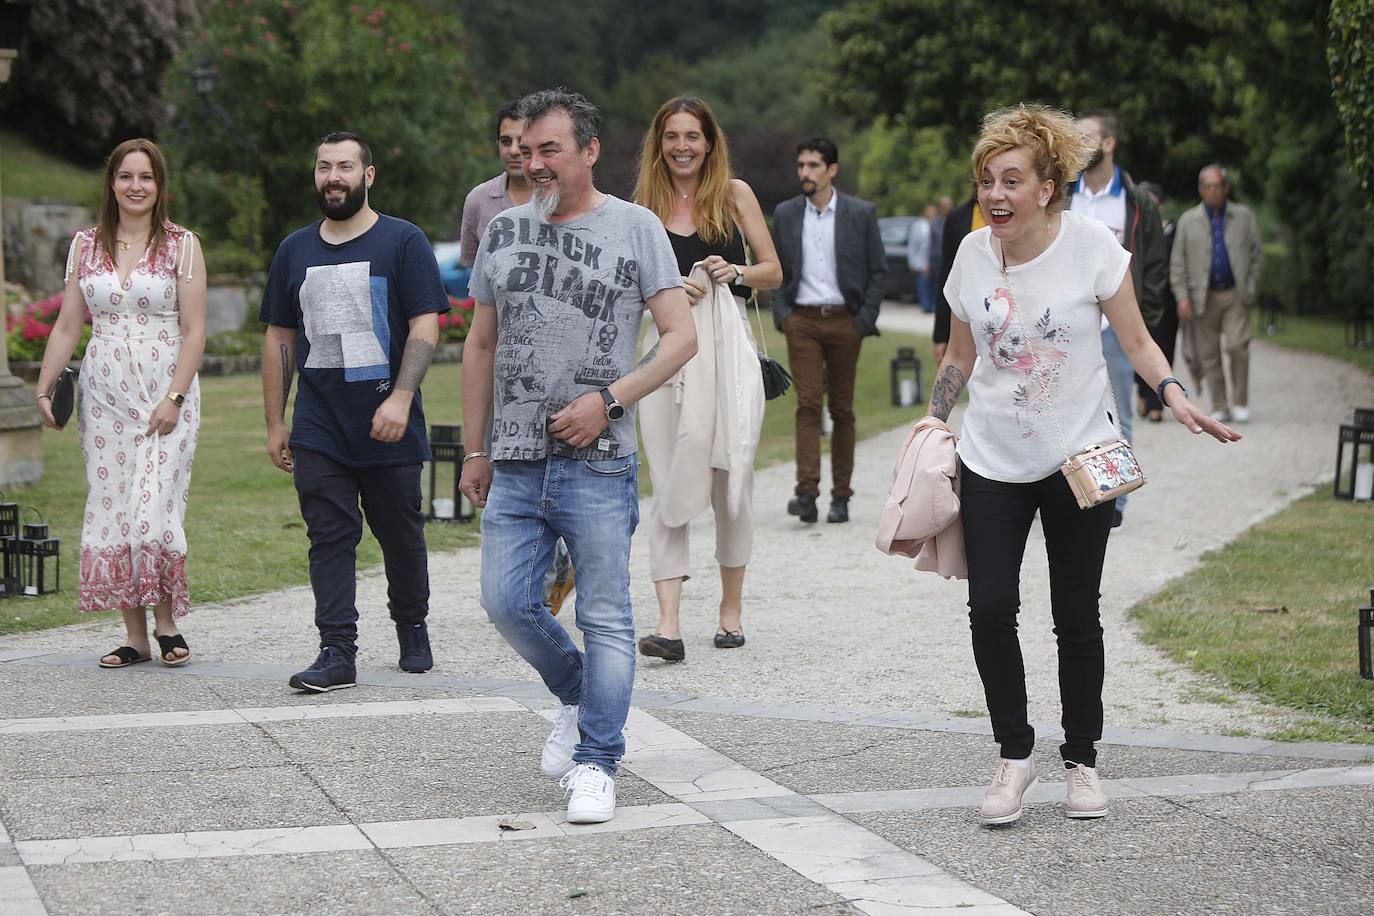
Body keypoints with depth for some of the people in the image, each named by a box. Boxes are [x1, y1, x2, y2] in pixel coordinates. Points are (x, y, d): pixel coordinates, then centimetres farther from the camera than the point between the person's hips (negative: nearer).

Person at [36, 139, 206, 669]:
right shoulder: (86, 246, 10)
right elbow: (67, 326, 10)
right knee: (111, 511, 1)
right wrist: (44, 388, 0)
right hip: (104, 394, 3)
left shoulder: (182, 245, 1)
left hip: (166, 392, -3)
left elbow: (194, 330, -4)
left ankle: (166, 621, 6)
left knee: (153, 510, -13)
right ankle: (134, 636, 7)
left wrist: (174, 399, -13)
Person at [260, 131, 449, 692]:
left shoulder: (403, 242, -1)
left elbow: (425, 328, -7)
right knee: (329, 538, -4)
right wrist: (274, 423, 11)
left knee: (402, 536, 9)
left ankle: (412, 629, 29)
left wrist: (400, 399, -20)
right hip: (317, 430, 3)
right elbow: (279, 340, 16)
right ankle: (337, 652, -5)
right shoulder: (295, 250, 13)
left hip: (389, 429, -3)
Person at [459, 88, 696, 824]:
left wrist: (609, 399, -15)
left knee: (605, 617, -2)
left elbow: (681, 336, -3)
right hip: (515, 460, 4)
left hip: (597, 461, -4)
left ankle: (595, 764, 7)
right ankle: (579, 696, 27)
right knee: (506, 601, 0)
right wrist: (474, 450, 14)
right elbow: (480, 346, 18)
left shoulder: (635, 228, 0)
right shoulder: (504, 232, 12)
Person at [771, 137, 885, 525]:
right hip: (802, 321, 0)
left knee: (842, 409, 5)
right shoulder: (785, 214, 7)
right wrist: (780, 313, 0)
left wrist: (865, 319, -4)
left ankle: (841, 496, 10)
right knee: (807, 404, -10)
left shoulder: (861, 213, 2)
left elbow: (877, 270, 4)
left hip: (844, 321, 0)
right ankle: (807, 493, -18)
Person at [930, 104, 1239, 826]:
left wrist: (1174, 396, -19)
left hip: (1080, 458, -2)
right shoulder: (973, 253, -1)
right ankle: (1015, 754, 7)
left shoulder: (1091, 245, -10)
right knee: (990, 608, -10)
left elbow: (1136, 342, -3)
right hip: (993, 462, 2)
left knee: (1076, 615, 4)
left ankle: (1082, 759, 22)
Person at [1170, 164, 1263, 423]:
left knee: (1237, 346, -15)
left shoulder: (1244, 216, 9)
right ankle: (1219, 407, 9)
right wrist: (1182, 297, -4)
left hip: (1235, 295, -1)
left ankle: (1239, 401, -2)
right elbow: (1177, 263, 6)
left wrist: (1250, 290, 0)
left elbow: (1257, 256, 11)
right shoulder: (1188, 220, 9)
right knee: (1208, 354, 1)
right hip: (1203, 297, 1)